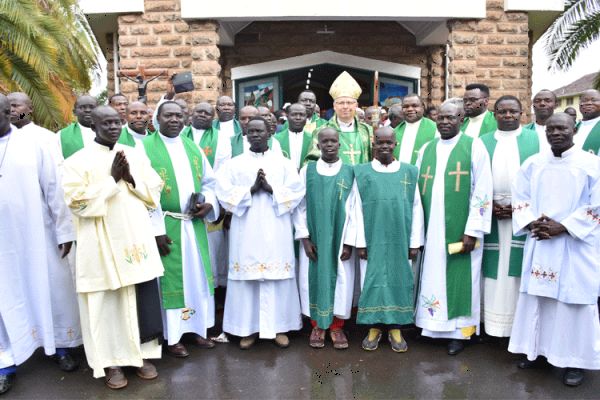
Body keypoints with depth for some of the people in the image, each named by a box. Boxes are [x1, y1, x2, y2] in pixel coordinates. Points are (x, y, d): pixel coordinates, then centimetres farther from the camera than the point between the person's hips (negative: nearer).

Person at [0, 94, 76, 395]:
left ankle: (59, 347, 29)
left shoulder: (33, 145, -3)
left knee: (48, 290, 11)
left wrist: (64, 231, -6)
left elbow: (54, 189, -3)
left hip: (37, 237, -1)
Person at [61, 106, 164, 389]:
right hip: (102, 244, -3)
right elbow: (77, 201, -11)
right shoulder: (78, 161, -2)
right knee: (107, 302, 5)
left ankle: (142, 354, 23)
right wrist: (112, 179, -14)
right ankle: (111, 363, 20)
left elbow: (154, 191, 7)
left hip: (136, 239, 3)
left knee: (143, 299, 7)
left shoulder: (136, 156, 9)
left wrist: (131, 179, -10)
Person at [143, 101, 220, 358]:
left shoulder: (193, 148, 11)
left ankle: (198, 329, 26)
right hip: (166, 226, -5)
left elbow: (209, 181, 15)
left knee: (198, 276, 11)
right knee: (171, 279, 3)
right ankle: (173, 337, 18)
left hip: (195, 225, 5)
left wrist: (209, 203, -6)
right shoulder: (145, 148, -4)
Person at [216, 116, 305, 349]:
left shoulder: (283, 163, 9)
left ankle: (279, 326, 15)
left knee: (278, 276, 2)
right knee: (247, 276, 2)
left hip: (276, 230, 0)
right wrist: (251, 189, -12)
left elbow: (297, 191, -1)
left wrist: (271, 189, -13)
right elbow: (223, 192, -3)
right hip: (246, 230, 0)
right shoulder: (234, 164, 9)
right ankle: (249, 328, 15)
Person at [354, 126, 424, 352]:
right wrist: (360, 242, -5)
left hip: (400, 240, 1)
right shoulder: (362, 173, 2)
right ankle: (374, 327, 20)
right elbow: (358, 209, 0)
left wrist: (415, 242, -1)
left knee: (399, 280, 7)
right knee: (372, 280, 6)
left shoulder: (409, 172, 4)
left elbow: (416, 208, 4)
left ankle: (395, 328, 21)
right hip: (372, 240, -1)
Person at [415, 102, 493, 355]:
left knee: (459, 280, 4)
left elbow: (482, 191, -7)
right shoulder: (426, 149, 11)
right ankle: (432, 326, 23)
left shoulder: (474, 147, -2)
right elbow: (417, 190, 12)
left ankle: (459, 331, 19)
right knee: (432, 278, 9)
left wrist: (472, 231, -12)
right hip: (430, 230, 4)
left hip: (460, 230, -4)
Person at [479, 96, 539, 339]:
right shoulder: (483, 142, 12)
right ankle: (493, 321, 11)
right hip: (492, 215, 1)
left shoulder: (536, 140, 7)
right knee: (494, 269, 2)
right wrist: (488, 205, -6)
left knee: (520, 268, -3)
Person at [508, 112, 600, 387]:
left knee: (574, 300, 2)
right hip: (538, 244, 3)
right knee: (536, 296, 9)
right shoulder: (532, 164, 7)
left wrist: (563, 227, -15)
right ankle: (536, 349, 24)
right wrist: (531, 224, -9)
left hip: (575, 246, -3)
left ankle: (575, 359, 17)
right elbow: (519, 198, 8)